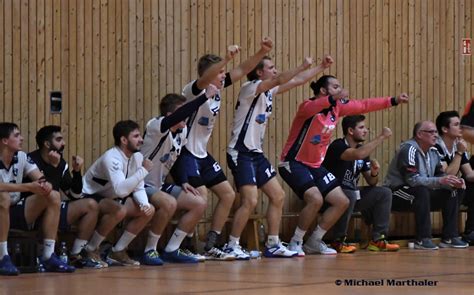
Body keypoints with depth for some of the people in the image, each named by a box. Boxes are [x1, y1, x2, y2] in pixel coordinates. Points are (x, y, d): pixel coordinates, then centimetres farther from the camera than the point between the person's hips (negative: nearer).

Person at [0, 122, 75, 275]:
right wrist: (28, 187, -38)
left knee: (54, 196, -9)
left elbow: (40, 178, -5)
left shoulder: (22, 157, 2)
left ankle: (48, 256, -13)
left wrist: (45, 185, -30)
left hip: (16, 211, 7)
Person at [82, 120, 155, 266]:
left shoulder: (137, 157, -3)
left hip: (112, 199, 9)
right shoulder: (111, 158, -28)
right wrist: (143, 170, -36)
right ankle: (90, 250, -16)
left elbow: (138, 188, 2)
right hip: (90, 198, -9)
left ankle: (118, 252, 3)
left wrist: (144, 204, -20)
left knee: (148, 210, -5)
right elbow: (121, 190, -41)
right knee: (119, 210, -36)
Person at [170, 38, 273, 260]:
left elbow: (242, 70, 5)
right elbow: (204, 79, -39)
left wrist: (262, 52, -8)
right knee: (200, 197, -21)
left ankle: (210, 247, 14)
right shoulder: (194, 90, -17)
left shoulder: (217, 89, 5)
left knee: (227, 195, 9)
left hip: (202, 154, 9)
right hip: (184, 153, -9)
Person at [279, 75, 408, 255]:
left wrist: (394, 101, 11)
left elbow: (364, 105, 13)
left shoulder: (337, 107, 3)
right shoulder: (308, 107, -18)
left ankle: (314, 242, 16)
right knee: (316, 199, -28)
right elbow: (311, 107, -44)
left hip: (315, 165, 9)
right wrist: (336, 97, -61)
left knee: (342, 202, 2)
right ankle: (295, 243, -9)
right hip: (293, 163, -9)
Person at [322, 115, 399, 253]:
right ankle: (338, 242, -21)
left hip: (352, 194, 8)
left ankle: (377, 240, -4)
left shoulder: (362, 149, 7)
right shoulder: (338, 146, -18)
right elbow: (358, 154, -41)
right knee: (349, 196, -37)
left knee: (384, 193, -3)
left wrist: (374, 173, -14)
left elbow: (371, 183, 10)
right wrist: (381, 137, -31)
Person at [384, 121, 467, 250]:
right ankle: (423, 239, -34)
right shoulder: (409, 149, -19)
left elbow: (440, 175, 8)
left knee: (450, 192, -4)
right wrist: (440, 181, -35)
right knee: (421, 191, -36)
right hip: (397, 193, -9)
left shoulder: (433, 152, 8)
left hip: (422, 193, 9)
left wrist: (453, 182, -15)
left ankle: (450, 237, -4)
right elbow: (412, 179, -28)